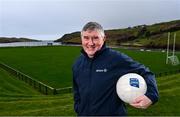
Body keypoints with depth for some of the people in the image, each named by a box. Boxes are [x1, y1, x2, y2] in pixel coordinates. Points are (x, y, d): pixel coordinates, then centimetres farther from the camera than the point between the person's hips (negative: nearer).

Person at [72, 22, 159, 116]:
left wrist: (151, 95, -24)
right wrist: (78, 109, 4)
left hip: (113, 112, -4)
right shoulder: (78, 64, -1)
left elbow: (145, 73, -11)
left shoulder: (117, 58, -18)